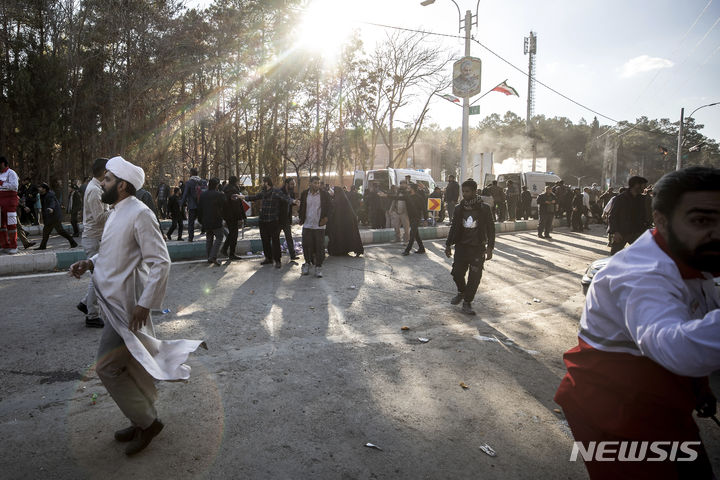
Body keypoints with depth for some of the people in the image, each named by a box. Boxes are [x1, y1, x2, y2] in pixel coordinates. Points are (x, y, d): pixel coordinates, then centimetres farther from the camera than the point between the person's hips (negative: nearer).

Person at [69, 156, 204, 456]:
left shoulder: (140, 214, -18)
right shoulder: (116, 212, 11)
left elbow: (161, 262, -22)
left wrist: (144, 303, -23)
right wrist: (89, 263, 5)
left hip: (127, 306, -9)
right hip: (115, 301, 9)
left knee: (107, 366, -4)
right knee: (133, 366, 17)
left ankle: (146, 422, 13)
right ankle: (145, 420, 32)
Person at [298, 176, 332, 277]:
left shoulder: (324, 194, -2)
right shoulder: (304, 194, 4)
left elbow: (330, 207, 6)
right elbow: (301, 207, 17)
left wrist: (326, 218, -3)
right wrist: (301, 218, 9)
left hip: (319, 225, -2)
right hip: (307, 225, 2)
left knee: (319, 246, 0)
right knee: (306, 245, 5)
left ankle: (318, 266, 10)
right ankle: (307, 263, 24)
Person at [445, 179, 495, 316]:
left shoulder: (484, 208, -5)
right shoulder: (459, 208, 5)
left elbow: (491, 229, -2)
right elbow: (454, 227, 13)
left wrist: (490, 248, -8)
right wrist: (448, 244, 11)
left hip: (478, 248, -3)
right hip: (461, 246, 3)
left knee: (474, 278, -1)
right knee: (457, 273, 2)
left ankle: (467, 302, 13)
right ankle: (461, 292, 32)